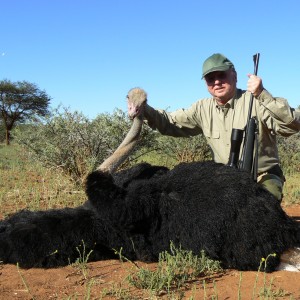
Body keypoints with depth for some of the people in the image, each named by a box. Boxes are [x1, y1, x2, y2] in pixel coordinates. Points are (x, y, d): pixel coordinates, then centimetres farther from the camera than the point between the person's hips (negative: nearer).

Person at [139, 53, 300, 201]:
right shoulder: (203, 108, 1)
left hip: (263, 177, -5)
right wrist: (145, 110, -15)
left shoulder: (255, 101, -14)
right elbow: (171, 123, 5)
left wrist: (263, 95, -38)